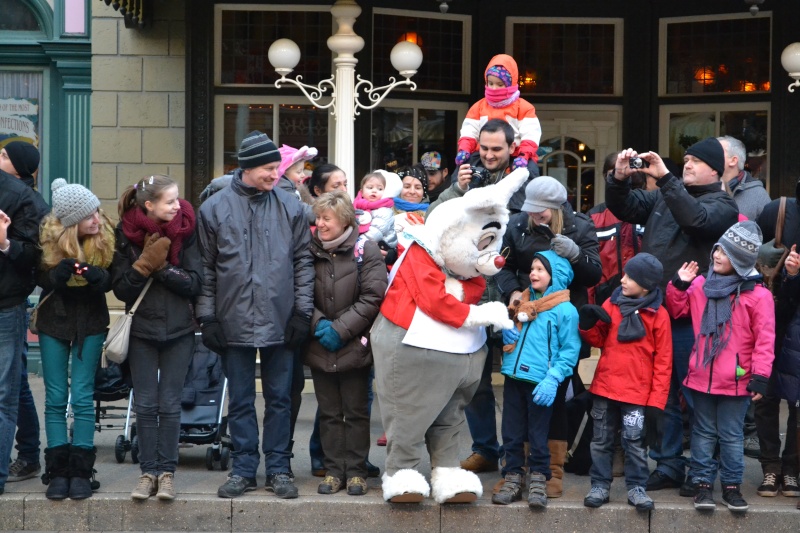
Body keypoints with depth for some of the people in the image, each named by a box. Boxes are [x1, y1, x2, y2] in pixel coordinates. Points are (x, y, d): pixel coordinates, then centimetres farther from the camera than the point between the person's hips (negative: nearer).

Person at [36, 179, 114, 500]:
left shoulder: (106, 236, -13)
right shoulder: (48, 237, -14)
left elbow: (112, 279, -5)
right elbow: (39, 278, -7)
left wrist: (98, 276, -28)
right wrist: (58, 274, -29)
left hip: (91, 322, 0)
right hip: (54, 320, 0)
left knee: (82, 396, -2)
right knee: (55, 397, 2)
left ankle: (81, 470, 2)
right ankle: (57, 470, 7)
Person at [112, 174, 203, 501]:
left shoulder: (184, 232, -5)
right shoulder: (127, 236, -5)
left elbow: (195, 283, -10)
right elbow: (121, 290, -6)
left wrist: (162, 268, -19)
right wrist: (144, 266, -20)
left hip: (179, 331, 0)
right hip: (142, 331, 0)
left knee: (170, 405, 4)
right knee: (146, 405, 5)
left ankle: (167, 472, 11)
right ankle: (148, 471, 14)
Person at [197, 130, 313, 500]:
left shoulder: (289, 206, 3)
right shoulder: (214, 209, 1)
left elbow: (303, 261, 5)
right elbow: (206, 268, 2)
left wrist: (302, 311, -1)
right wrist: (207, 317, -2)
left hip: (280, 321, 0)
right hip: (234, 322, 0)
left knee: (279, 398, 8)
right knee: (240, 401, 8)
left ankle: (278, 469, 17)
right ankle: (243, 469, 18)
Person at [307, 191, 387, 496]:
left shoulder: (366, 251, -6)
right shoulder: (311, 251, 3)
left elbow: (373, 298, -12)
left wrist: (340, 329, -15)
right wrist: (319, 324, -14)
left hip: (354, 346, -3)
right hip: (320, 347, 3)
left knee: (356, 412, 5)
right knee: (329, 413, 9)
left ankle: (356, 470, 14)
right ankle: (334, 470, 17)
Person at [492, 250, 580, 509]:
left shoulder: (565, 310, -7)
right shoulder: (523, 302, 12)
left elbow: (570, 350, -10)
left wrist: (552, 379, -19)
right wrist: (506, 333, 1)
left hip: (540, 382, -6)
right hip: (514, 377, 6)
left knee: (537, 435, 3)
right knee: (512, 432, 9)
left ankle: (539, 480, 15)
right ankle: (513, 478, 17)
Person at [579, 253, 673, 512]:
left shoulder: (658, 315, -6)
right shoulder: (612, 304, 4)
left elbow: (663, 361, -4)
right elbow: (599, 340, 12)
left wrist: (656, 400, -7)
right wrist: (589, 325, -9)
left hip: (636, 392, -4)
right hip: (604, 386, 4)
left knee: (634, 441, 3)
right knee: (602, 440, 10)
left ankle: (636, 487, 14)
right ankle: (600, 485, 19)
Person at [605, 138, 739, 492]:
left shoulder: (721, 204, -1)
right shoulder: (664, 196, 16)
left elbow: (695, 218, -21)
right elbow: (624, 208, 12)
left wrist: (664, 177, -24)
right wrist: (618, 178, -7)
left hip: (690, 317, -6)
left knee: (696, 396, 1)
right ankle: (668, 465, 21)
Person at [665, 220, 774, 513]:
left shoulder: (758, 295, -10)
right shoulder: (701, 285, 3)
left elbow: (764, 340, -9)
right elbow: (677, 310, 15)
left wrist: (760, 376, -11)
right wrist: (679, 285, -1)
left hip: (736, 380, -3)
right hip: (702, 377, 3)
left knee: (731, 435, 8)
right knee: (704, 433, 12)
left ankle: (731, 485, 20)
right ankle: (703, 483, 19)